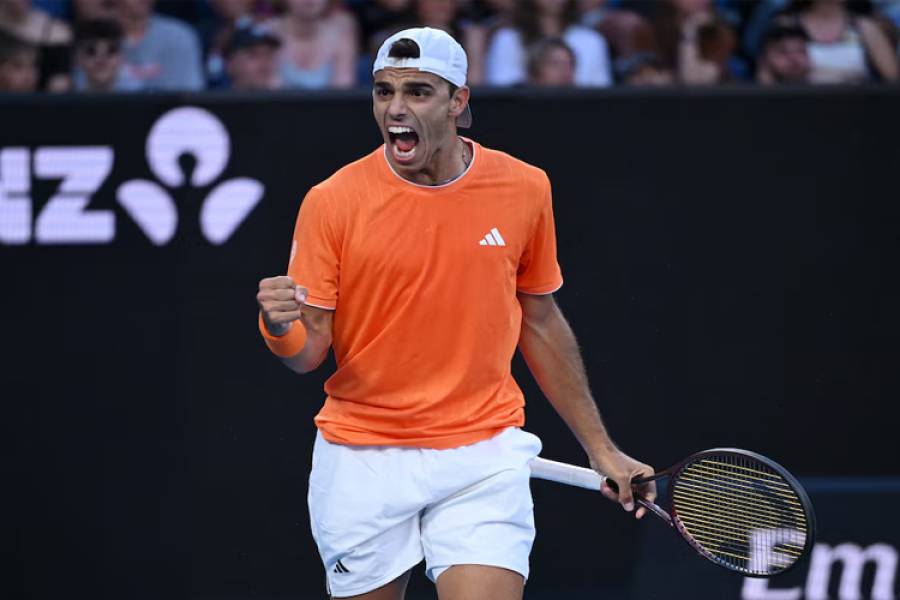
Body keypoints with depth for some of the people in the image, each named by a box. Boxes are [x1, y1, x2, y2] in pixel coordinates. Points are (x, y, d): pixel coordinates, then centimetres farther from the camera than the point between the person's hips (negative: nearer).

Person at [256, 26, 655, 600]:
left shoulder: (524, 189, -1)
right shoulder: (332, 202, -7)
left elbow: (542, 325, 11)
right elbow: (309, 352, -5)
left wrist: (601, 449, 12)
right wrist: (280, 326, -28)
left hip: (484, 458, 0)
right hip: (363, 461, 0)